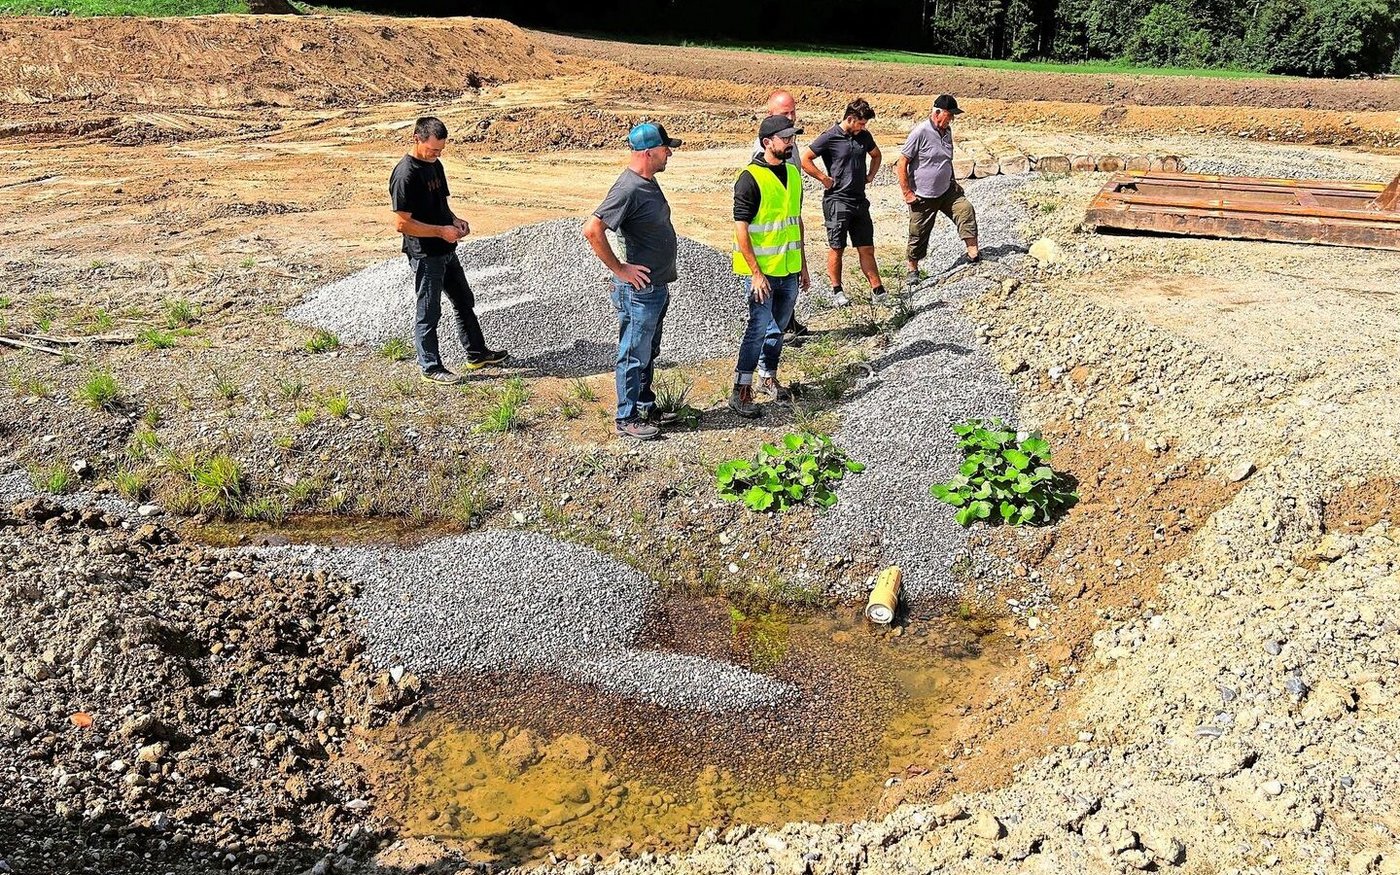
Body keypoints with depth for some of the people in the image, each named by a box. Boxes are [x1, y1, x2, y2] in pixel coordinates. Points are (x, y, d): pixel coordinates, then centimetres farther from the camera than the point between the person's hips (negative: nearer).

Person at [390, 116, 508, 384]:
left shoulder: (435, 165, 8)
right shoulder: (405, 175, -20)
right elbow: (401, 223, -22)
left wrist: (455, 220, 0)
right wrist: (441, 231, -21)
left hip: (446, 251, 9)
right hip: (425, 254, -9)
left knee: (465, 303, 19)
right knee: (428, 313, 3)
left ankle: (477, 353, 33)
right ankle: (431, 367, 15)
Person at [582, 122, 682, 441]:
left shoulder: (648, 183, 9)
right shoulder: (628, 189, -22)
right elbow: (592, 230, -28)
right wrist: (619, 269, -21)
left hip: (657, 287, 10)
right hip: (639, 291, -10)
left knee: (648, 354, 20)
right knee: (634, 355, 1)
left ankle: (646, 408, 32)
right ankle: (627, 418, 12)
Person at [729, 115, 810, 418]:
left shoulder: (793, 174, 10)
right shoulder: (751, 178, -15)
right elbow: (741, 228, -17)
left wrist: (802, 263, 17)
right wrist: (756, 273, -19)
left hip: (789, 269, 7)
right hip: (761, 270, -7)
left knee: (777, 327, 16)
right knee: (759, 328, -6)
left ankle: (768, 378, 32)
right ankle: (740, 391, 2)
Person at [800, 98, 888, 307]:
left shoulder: (864, 136, 10)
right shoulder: (829, 138, -9)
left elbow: (876, 155, 29)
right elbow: (805, 160, -10)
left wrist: (870, 175, 14)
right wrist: (824, 179, -10)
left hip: (860, 201, 6)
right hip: (837, 201, -6)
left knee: (867, 249, 6)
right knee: (836, 248, 3)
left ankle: (878, 290, 9)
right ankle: (836, 290, 15)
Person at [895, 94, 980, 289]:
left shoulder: (947, 131, 7)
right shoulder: (920, 132, -16)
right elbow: (902, 164, -15)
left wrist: (953, 183, 19)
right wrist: (907, 193, -16)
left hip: (947, 191, 6)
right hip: (923, 197, -6)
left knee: (966, 210, -17)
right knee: (918, 235, 4)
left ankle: (973, 254, -16)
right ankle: (912, 271, 23)